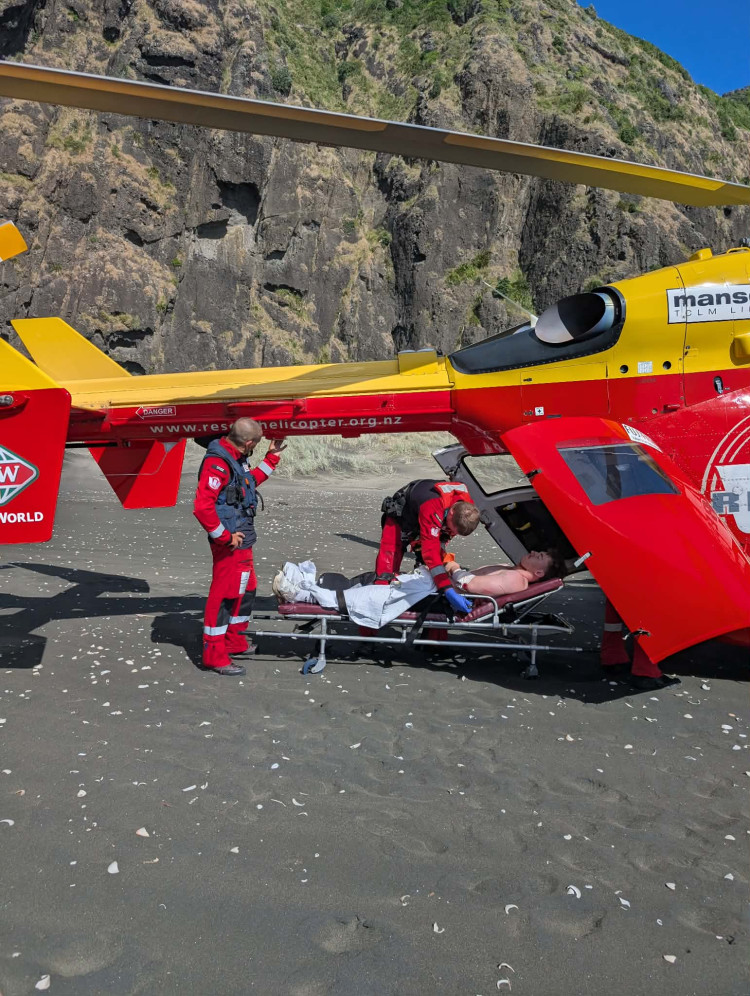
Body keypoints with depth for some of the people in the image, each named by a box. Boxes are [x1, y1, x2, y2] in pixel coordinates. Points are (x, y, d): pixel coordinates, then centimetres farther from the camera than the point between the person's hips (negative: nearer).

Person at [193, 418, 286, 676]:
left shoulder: (235, 459, 11)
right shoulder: (217, 463, -21)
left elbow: (250, 481, 30)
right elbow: (202, 507, -27)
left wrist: (272, 457, 25)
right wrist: (225, 537, -20)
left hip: (242, 540, 10)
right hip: (229, 544, -10)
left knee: (246, 590, 19)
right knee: (224, 594, -4)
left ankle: (235, 644, 34)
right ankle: (214, 655, 6)